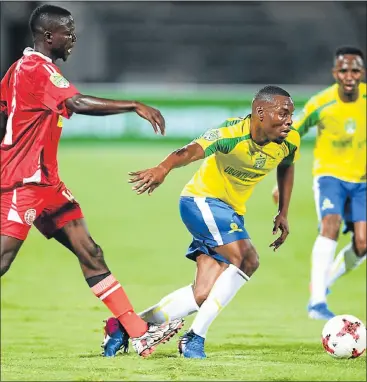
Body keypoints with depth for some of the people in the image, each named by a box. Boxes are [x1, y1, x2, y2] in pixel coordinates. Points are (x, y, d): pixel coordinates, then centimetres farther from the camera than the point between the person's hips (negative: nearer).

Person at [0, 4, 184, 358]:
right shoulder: (37, 69, -16)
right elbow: (79, 104, -29)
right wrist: (135, 106, -28)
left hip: (45, 182, 10)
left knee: (89, 252, 5)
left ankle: (138, 332, 3)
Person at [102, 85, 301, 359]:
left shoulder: (289, 141, -7)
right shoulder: (233, 133, -27)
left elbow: (286, 167, 17)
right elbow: (192, 151, -43)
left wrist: (283, 213, 13)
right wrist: (164, 168, -63)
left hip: (231, 212, 7)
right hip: (202, 200, -7)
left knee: (202, 296, 0)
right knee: (247, 259, -27)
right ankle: (196, 336, -18)